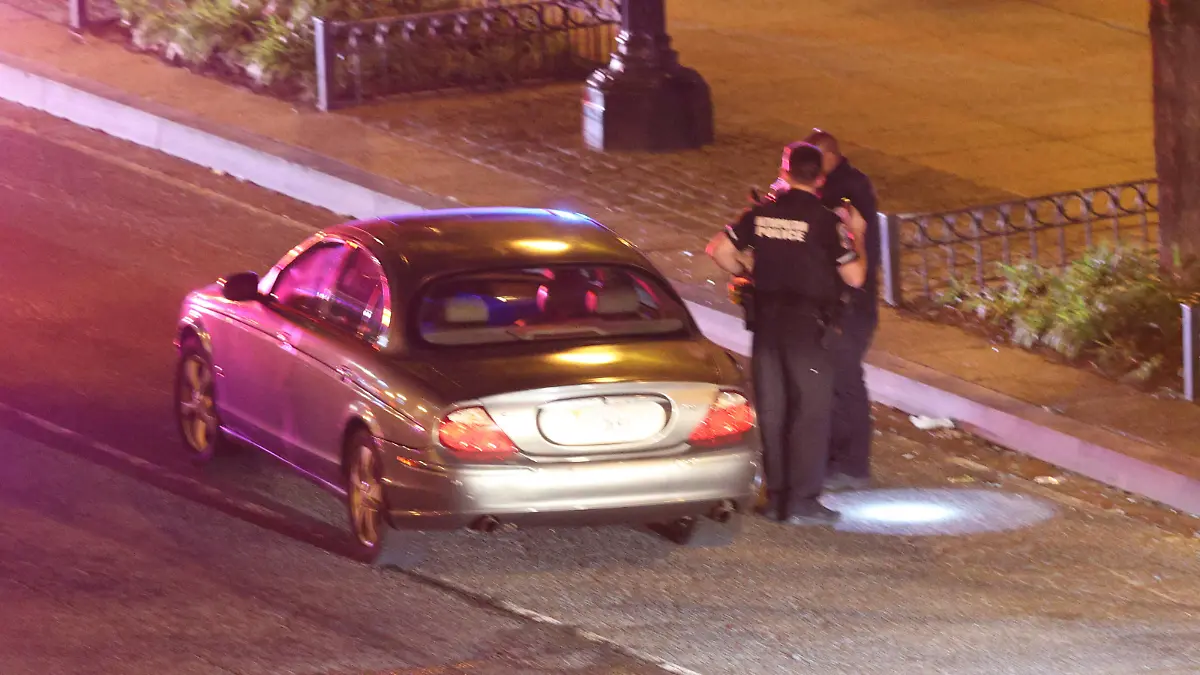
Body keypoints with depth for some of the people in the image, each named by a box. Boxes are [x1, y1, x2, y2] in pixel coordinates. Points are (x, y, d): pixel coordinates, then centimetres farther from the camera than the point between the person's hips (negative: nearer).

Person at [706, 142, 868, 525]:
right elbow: (854, 277, -7)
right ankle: (802, 501, -5)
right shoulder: (825, 220, -10)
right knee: (811, 410, 0)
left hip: (766, 317, 5)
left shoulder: (761, 212, 3)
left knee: (772, 408, 12)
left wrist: (745, 273, 22)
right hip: (806, 321, -5)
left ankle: (776, 496, 16)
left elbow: (719, 250, 5)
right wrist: (857, 235, 8)